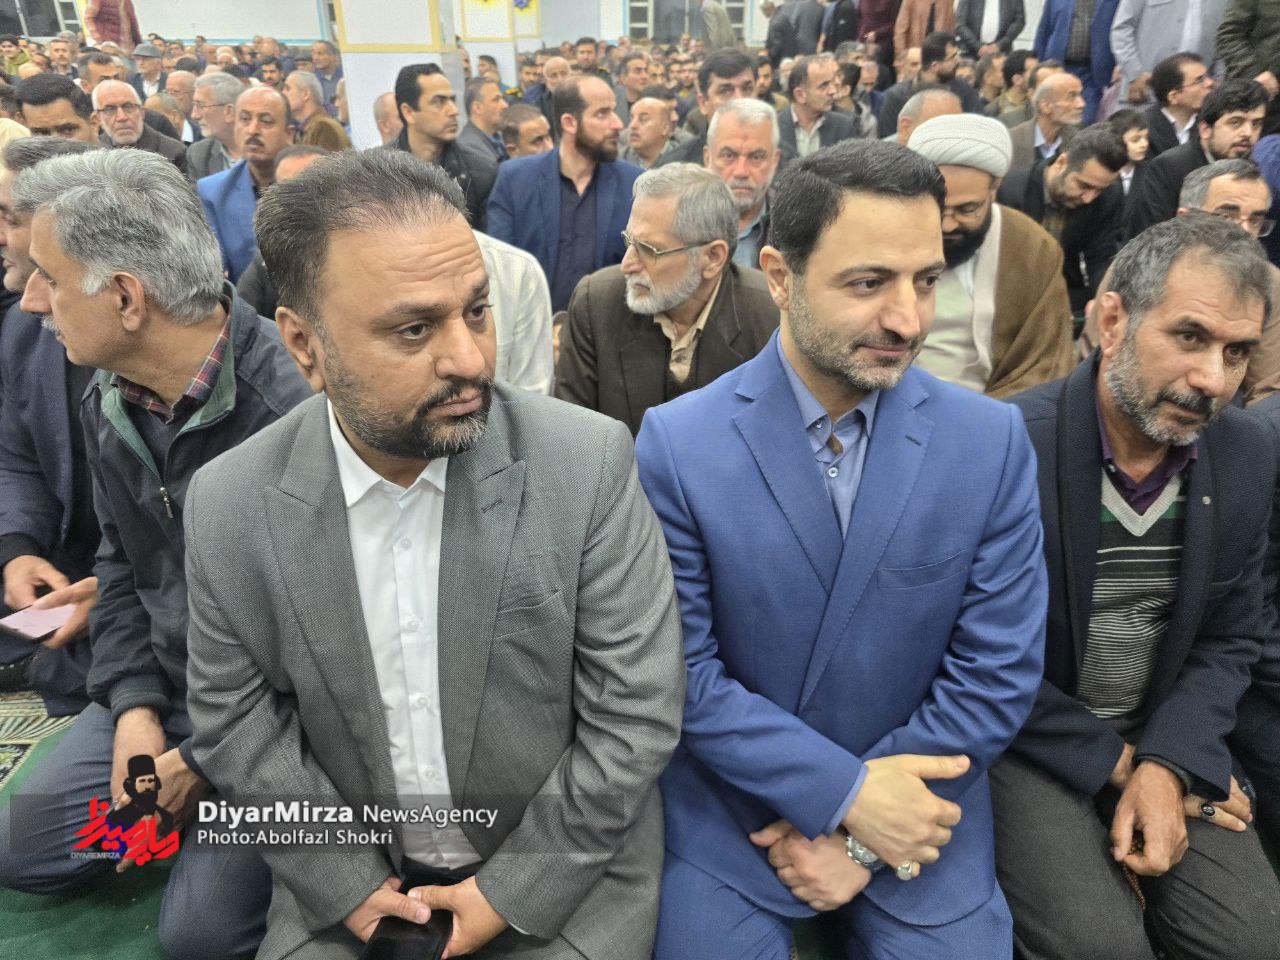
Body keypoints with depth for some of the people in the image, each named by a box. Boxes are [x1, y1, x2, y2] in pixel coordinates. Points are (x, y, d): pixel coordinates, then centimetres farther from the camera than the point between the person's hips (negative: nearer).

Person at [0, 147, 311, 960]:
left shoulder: (295, 407, -28)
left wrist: (210, 754, -14)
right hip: (165, 686, 8)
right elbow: (121, 565, 11)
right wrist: (134, 705, -3)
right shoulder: (108, 403, 0)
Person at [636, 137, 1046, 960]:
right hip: (730, 806, -1)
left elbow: (998, 673, -8)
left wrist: (862, 834, -10)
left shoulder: (992, 441, -10)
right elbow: (678, 669, -13)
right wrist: (845, 791, -17)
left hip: (917, 800, 2)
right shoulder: (677, 443, -15)